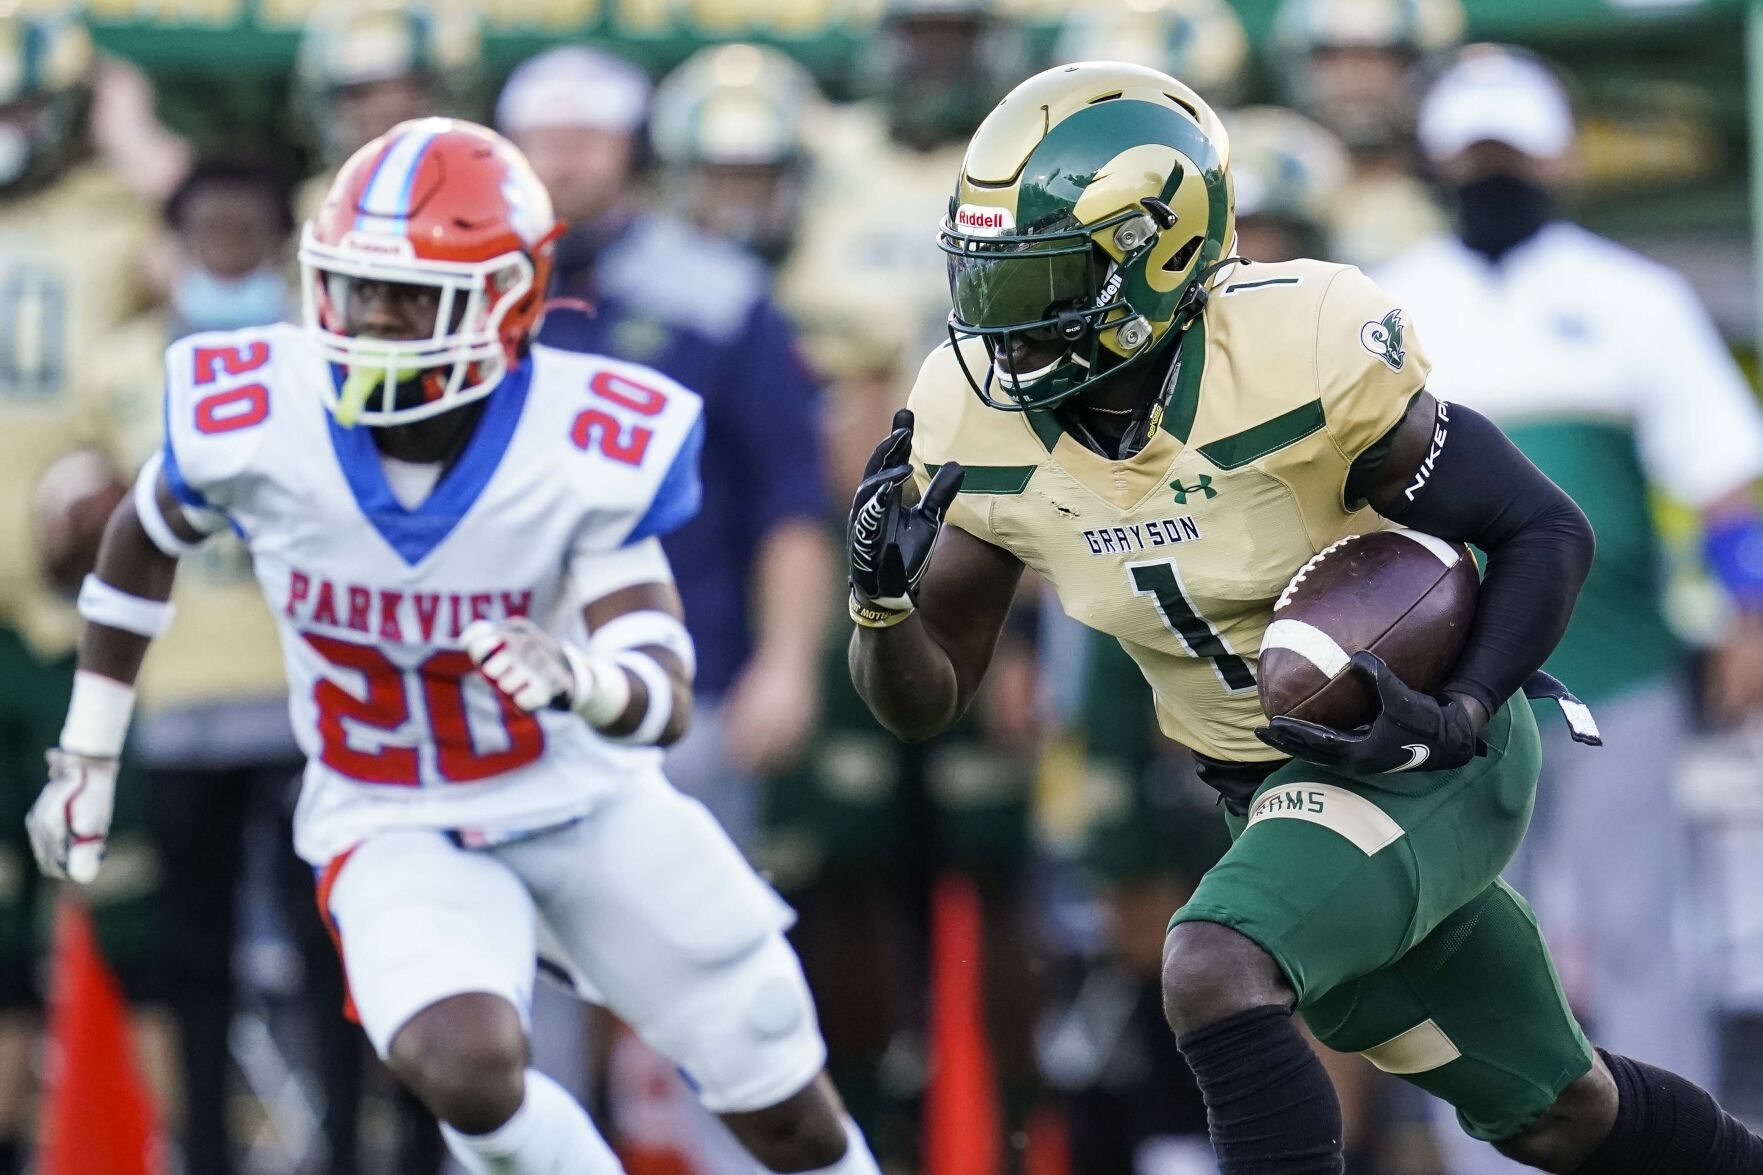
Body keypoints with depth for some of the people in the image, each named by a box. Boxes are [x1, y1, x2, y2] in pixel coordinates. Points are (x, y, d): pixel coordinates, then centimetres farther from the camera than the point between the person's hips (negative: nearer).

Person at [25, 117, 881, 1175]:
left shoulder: (588, 450, -24)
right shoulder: (249, 417, -20)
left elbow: (665, 703, -28)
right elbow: (144, 540, 2)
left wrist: (577, 678, -52)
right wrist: (88, 761, 8)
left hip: (588, 808, 1)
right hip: (391, 833, -1)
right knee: (465, 1067, -31)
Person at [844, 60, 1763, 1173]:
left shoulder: (1303, 349, -26)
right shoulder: (983, 427, -10)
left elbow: (1547, 532, -16)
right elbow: (923, 698, -2)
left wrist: (1460, 718, -30)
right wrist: (882, 593, -24)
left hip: (1423, 758, -6)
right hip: (1278, 785, 6)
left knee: (1215, 973, -30)